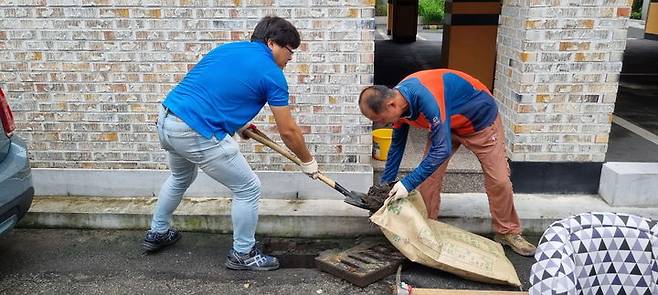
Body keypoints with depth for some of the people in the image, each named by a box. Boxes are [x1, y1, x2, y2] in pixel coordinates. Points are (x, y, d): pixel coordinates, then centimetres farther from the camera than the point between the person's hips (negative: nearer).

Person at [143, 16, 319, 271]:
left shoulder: (228, 48, 17)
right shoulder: (272, 74, -4)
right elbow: (288, 131, -1)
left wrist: (237, 123, 33)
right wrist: (308, 162, 14)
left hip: (167, 119, 9)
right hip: (196, 134, -9)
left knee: (181, 177, 36)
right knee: (248, 189, 8)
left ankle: (157, 233, 52)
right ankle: (243, 254, 23)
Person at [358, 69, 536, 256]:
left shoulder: (426, 98, -42)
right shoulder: (398, 102, -16)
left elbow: (442, 149, -40)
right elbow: (397, 146, -2)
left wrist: (408, 183, -35)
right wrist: (385, 185, 0)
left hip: (480, 119, -6)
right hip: (448, 124, 6)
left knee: (498, 180, -2)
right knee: (428, 174, -4)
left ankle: (508, 232, 17)